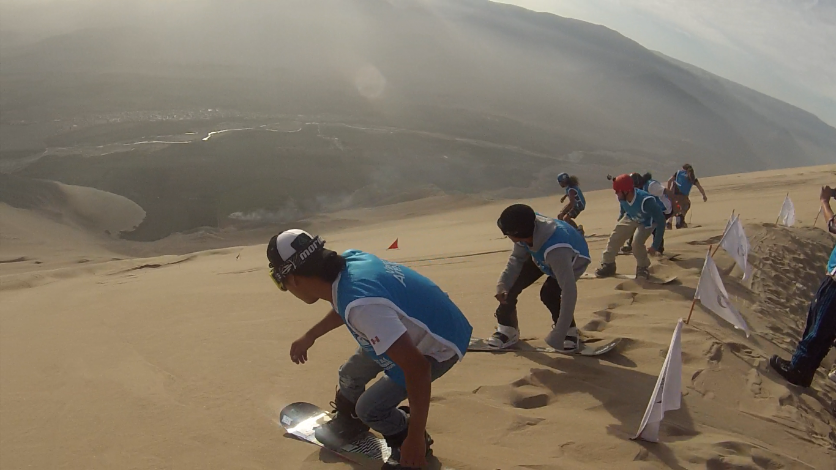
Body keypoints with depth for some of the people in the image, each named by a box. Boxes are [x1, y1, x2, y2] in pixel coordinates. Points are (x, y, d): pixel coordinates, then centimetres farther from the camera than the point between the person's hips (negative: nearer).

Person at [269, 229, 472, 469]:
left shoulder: (361, 304, -39)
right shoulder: (349, 261, -12)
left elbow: (417, 367, -39)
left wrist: (415, 439, -30)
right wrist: (309, 337, 27)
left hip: (439, 345, -9)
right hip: (415, 329, 9)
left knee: (371, 407, -10)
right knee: (351, 374, 19)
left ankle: (411, 446, 19)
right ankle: (348, 422, 49)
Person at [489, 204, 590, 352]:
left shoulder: (556, 250, -49)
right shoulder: (528, 228, -32)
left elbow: (569, 291, -48)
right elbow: (517, 258, -14)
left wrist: (558, 336, -46)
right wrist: (502, 285, -29)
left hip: (573, 260, -5)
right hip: (541, 256, 5)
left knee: (549, 292, -29)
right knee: (511, 285, -7)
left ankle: (569, 331, -1)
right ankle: (507, 329, 18)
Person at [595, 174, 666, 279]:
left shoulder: (645, 201, -43)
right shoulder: (622, 197, -24)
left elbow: (660, 220, -37)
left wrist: (655, 246, -36)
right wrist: (619, 226, 16)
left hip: (647, 221, -6)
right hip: (630, 217, 6)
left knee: (637, 243, -23)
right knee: (614, 238, 0)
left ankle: (643, 268, 4)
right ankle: (608, 264, 19)